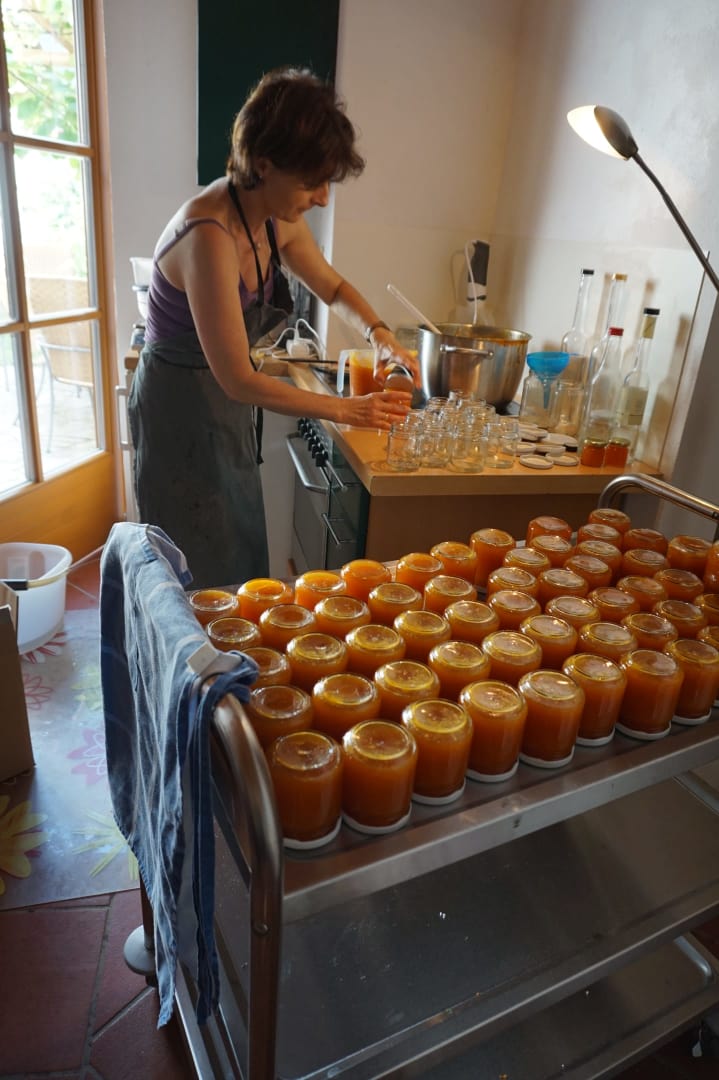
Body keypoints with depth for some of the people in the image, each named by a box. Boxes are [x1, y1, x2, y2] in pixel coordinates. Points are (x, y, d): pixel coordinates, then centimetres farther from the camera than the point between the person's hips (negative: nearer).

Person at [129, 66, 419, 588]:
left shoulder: (277, 220, -2)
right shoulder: (209, 233, -28)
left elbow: (333, 286, 15)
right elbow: (238, 379, -27)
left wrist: (380, 333, -5)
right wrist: (346, 410, -21)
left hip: (229, 408, 8)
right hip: (183, 412, -8)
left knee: (243, 564, 19)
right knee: (205, 583, 5)